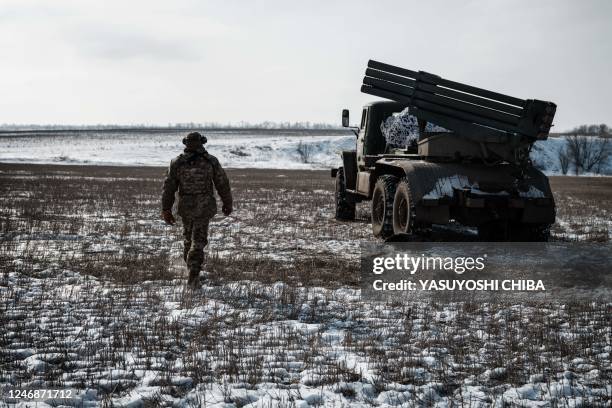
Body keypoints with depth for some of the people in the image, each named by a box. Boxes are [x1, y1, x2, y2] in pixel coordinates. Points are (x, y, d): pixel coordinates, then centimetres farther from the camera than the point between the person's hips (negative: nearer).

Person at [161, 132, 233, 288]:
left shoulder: (177, 162, -3)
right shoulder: (211, 161, -6)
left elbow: (169, 187, -3)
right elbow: (223, 184, 1)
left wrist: (166, 210, 3)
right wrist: (228, 203, 15)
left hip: (185, 206, 2)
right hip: (204, 207, -2)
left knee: (189, 237, 22)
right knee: (198, 240, -2)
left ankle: (193, 271, 34)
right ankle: (193, 275, -15)